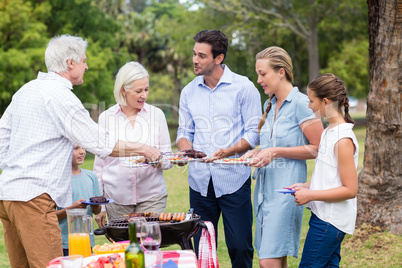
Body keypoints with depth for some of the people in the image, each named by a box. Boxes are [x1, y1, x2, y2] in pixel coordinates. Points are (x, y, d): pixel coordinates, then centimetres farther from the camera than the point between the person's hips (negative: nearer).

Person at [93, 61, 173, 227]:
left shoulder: (156, 114, 5)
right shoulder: (106, 118, 4)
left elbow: (168, 159, 8)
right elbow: (99, 163, 10)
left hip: (151, 196, 0)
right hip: (117, 198, 0)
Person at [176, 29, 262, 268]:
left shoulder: (243, 87, -3)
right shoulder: (189, 91, 11)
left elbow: (254, 132, -4)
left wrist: (229, 151, -20)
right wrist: (185, 148, -6)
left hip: (234, 179, -4)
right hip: (200, 180, 4)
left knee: (240, 247, -2)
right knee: (201, 248, 8)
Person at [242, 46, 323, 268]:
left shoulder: (300, 103, -10)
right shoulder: (270, 105, 15)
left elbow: (318, 148, -12)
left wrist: (276, 152, -16)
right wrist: (258, 152, 8)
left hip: (286, 186, -8)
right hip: (265, 184, 8)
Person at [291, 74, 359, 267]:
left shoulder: (343, 140, -18)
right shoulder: (329, 132, 11)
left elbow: (350, 189, -19)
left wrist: (310, 195, -18)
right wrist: (306, 186, 7)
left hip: (330, 222, -10)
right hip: (323, 215, 10)